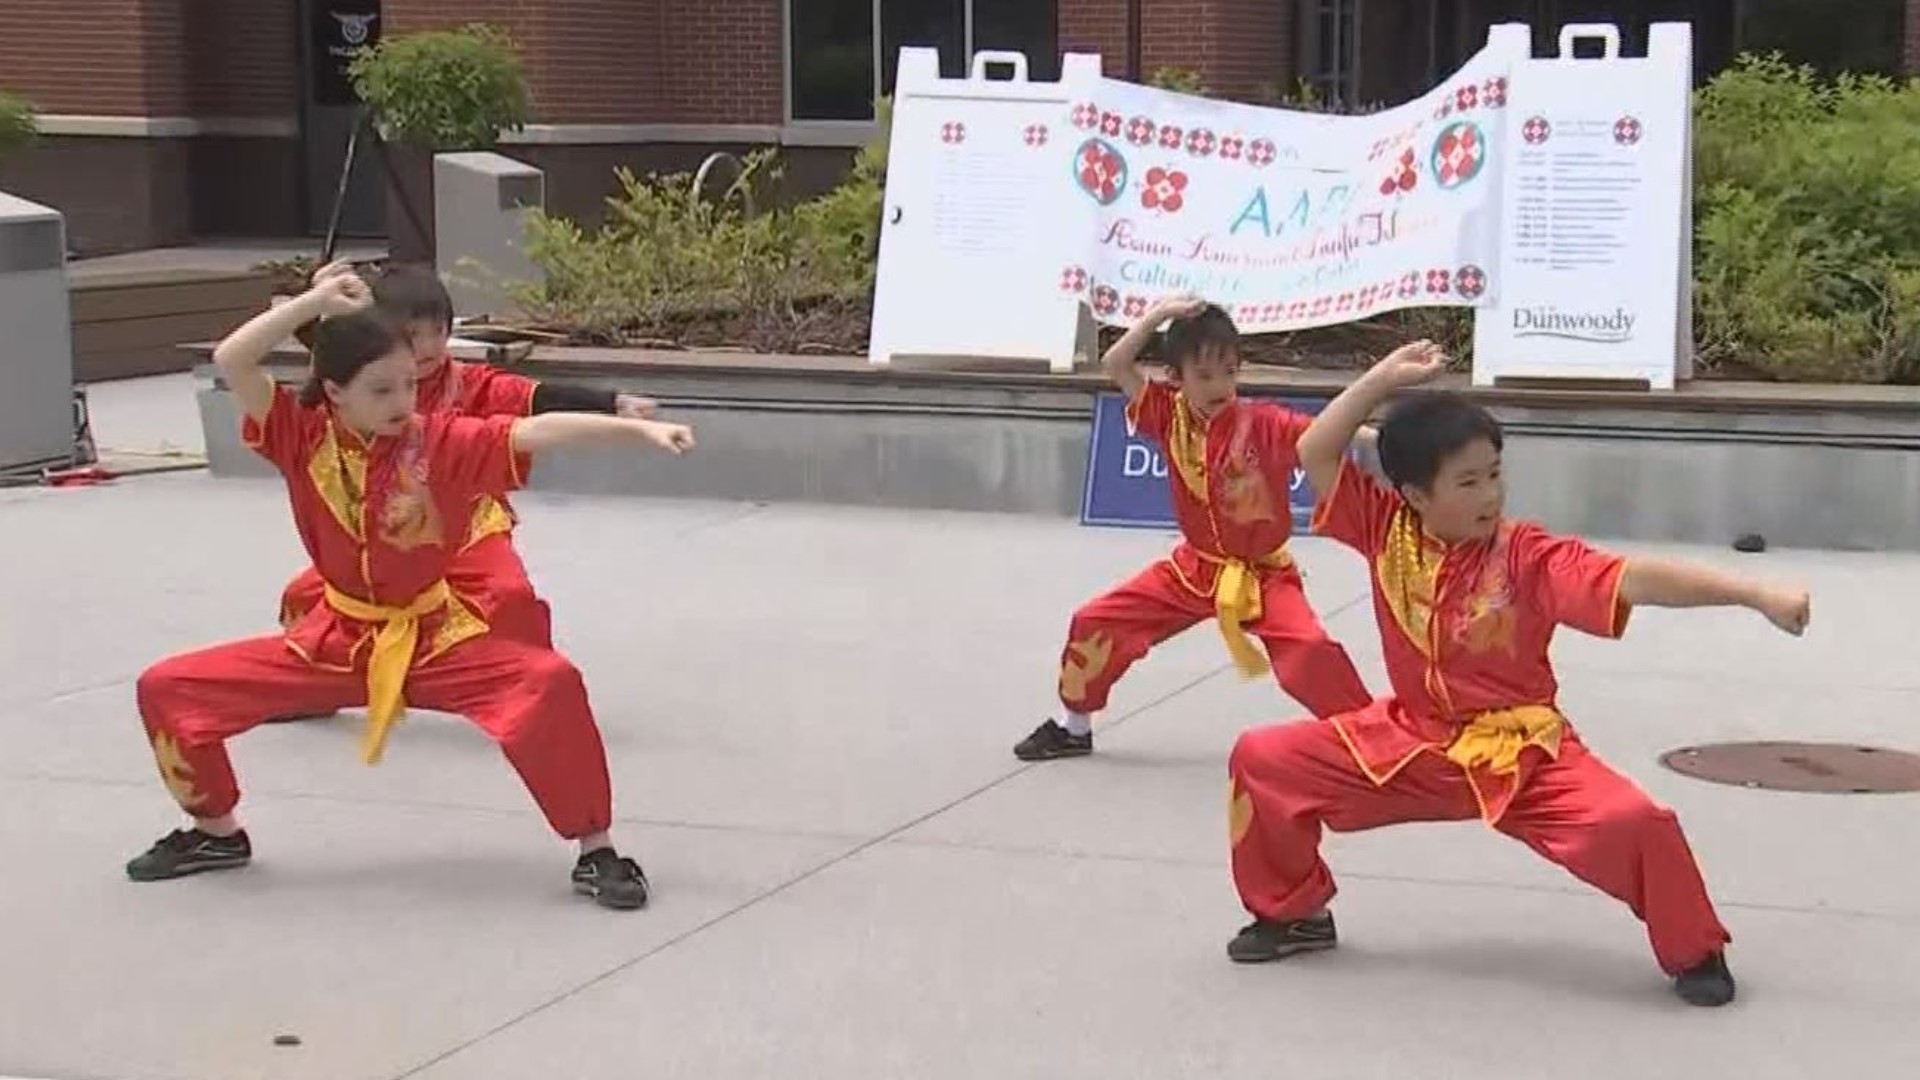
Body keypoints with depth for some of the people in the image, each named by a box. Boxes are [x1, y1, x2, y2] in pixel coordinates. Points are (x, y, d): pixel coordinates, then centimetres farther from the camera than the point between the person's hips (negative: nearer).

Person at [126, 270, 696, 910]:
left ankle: (596, 852, -15)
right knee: (167, 689, -1)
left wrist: (640, 429, -37)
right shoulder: (303, 436, -9)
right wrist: (315, 302, -25)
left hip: (436, 639, -3)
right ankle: (217, 834, 24)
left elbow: (539, 432, -26)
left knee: (551, 684, -30)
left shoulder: (441, 442, -14)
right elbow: (230, 363, -21)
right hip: (335, 642, 3)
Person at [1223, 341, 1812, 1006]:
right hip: (1410, 743, 3)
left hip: (1521, 755, -3)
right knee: (1262, 760, -6)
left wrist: (1755, 595, -36)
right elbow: (1315, 455, -13)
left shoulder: (1530, 556, -19)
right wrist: (1385, 378, -18)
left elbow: (1637, 581, -27)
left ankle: (1693, 952, 2)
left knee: (1635, 824, -26)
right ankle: (1292, 913, 16)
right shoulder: (1386, 529, -9)